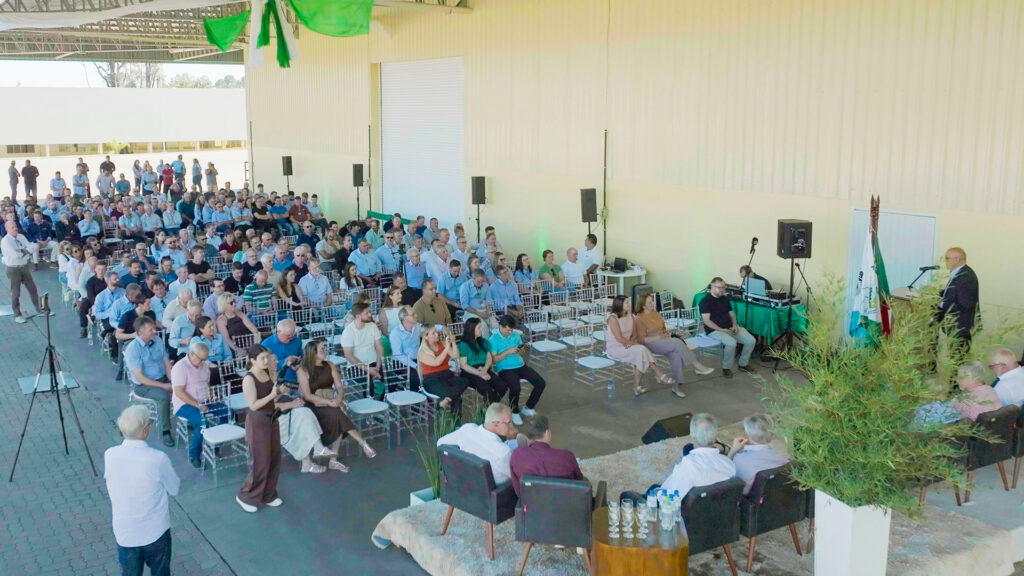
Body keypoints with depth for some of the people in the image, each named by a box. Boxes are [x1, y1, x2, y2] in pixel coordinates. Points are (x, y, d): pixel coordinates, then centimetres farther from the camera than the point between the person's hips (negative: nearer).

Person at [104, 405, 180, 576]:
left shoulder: (109, 455, -16)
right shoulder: (158, 459, -24)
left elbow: (108, 479, 3)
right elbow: (174, 490, -9)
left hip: (124, 534, 3)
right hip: (156, 531, -2)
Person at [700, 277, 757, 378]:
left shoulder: (725, 299, 14)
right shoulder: (705, 301, -8)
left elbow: (731, 314, 20)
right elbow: (706, 321, -15)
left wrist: (735, 325, -2)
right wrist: (721, 330, -23)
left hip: (730, 328, 7)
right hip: (715, 330, -7)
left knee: (751, 340, -10)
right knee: (731, 343, -35)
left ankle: (743, 364, 11)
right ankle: (726, 368, -13)